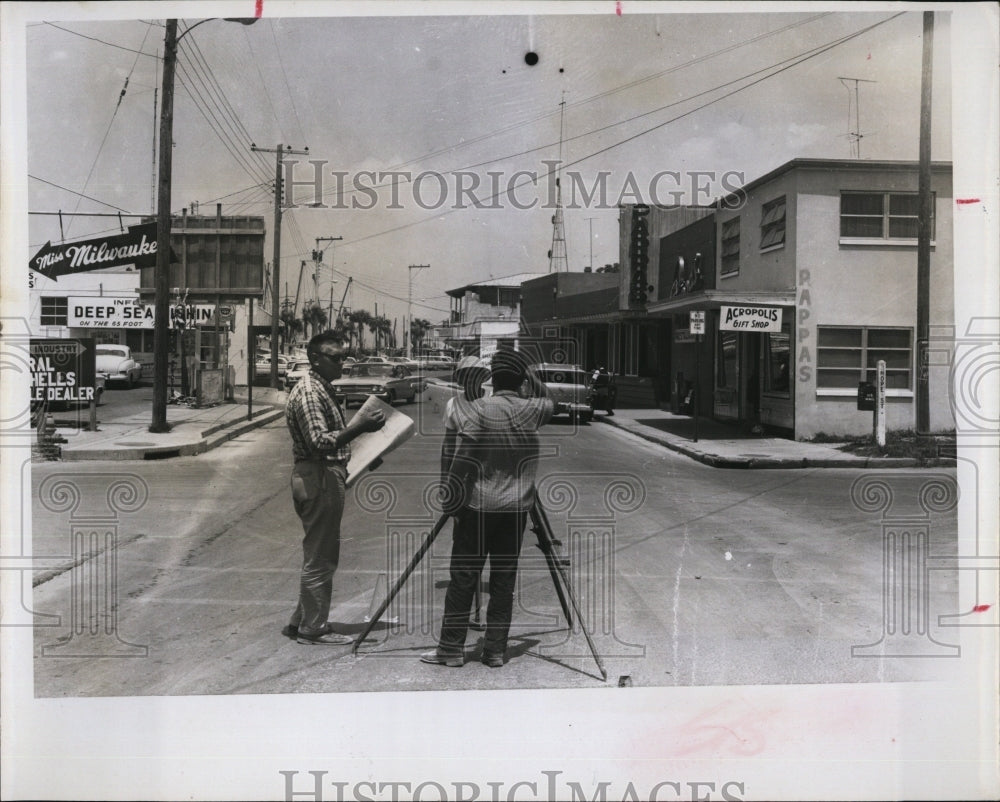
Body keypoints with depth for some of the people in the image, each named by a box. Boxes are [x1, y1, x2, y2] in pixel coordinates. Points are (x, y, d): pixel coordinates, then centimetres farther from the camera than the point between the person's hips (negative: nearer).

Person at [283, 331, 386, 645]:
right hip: (318, 480, -11)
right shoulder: (308, 392, -16)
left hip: (328, 477, 11)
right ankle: (313, 628, 8)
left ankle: (302, 622, 26)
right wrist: (358, 427, -30)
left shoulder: (323, 389, 17)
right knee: (319, 557, -2)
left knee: (322, 555, 16)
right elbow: (319, 442, -26)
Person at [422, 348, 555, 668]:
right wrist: (529, 375, 18)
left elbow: (462, 460, -12)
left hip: (478, 507, -3)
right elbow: (548, 401, 27)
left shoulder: (477, 410, -8)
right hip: (516, 509, 3)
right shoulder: (532, 410, 1)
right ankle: (495, 650, 12)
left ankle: (451, 648, 9)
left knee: (463, 578, 4)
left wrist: (450, 501, -5)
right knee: (504, 580, 9)